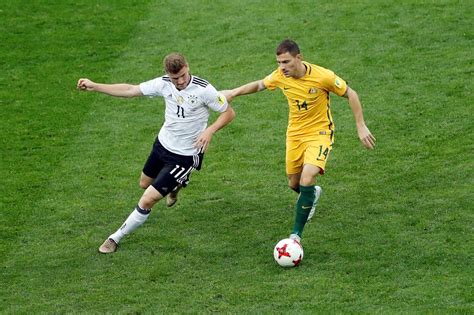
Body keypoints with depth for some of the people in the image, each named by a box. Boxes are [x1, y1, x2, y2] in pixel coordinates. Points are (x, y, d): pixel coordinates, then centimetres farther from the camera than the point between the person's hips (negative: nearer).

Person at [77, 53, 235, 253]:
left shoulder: (204, 89, -25)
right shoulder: (164, 84, -11)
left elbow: (229, 113, -14)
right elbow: (130, 90, -2)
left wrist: (210, 130, -31)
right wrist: (94, 86, -4)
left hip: (185, 156, -6)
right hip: (162, 144, 6)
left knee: (147, 201, -9)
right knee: (145, 183, 30)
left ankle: (116, 238, 10)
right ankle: (175, 185, 62)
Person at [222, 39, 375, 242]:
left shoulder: (322, 76, -24)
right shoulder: (280, 76, -11)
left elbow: (350, 94, -11)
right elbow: (259, 85, 12)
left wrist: (361, 127, -12)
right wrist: (234, 92, 0)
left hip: (319, 133, -5)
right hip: (294, 133, 5)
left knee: (307, 179, -24)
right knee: (294, 184, 13)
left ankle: (296, 235, -15)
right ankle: (312, 195, 53)